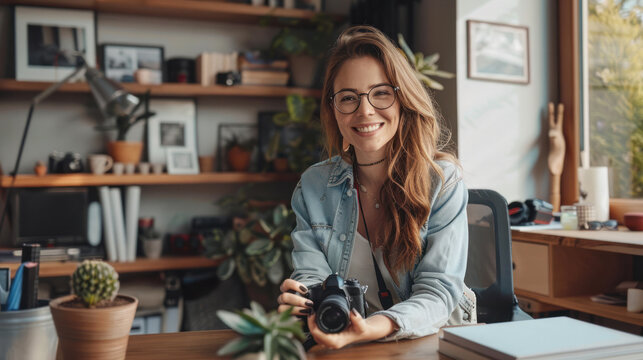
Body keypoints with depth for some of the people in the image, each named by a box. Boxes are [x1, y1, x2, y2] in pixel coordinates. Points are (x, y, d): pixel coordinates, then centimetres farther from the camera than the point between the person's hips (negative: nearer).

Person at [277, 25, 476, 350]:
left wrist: (376, 328, -33)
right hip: (340, 342, 2)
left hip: (431, 342, -1)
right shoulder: (312, 187, 2)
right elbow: (312, 275, -3)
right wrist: (301, 305, -28)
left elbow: (438, 289, -13)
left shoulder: (442, 180, -7)